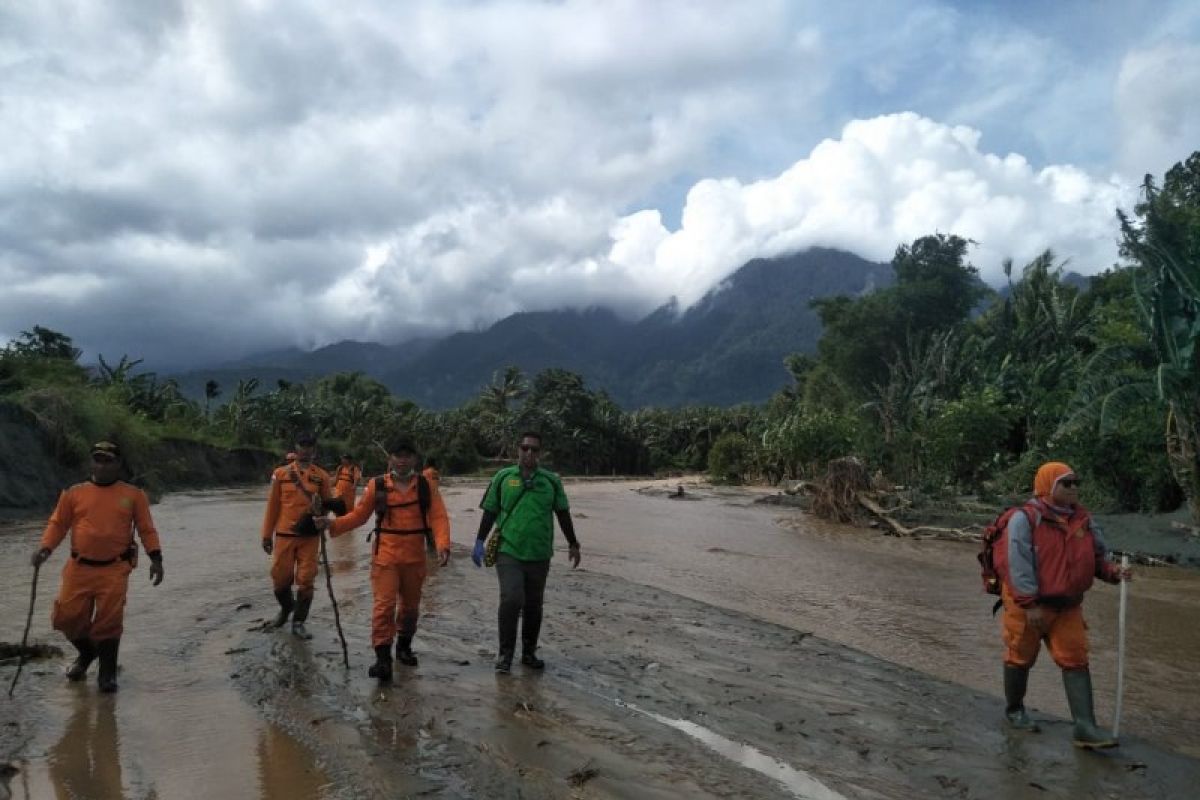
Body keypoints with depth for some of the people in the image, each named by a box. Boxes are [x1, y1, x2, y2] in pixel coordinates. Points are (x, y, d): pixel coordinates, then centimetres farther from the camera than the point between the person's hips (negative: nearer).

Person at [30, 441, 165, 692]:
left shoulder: (133, 495, 5)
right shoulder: (74, 493, 8)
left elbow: (146, 529, 5)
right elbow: (58, 523, 9)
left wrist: (155, 558, -4)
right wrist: (45, 548, -8)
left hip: (114, 570, -2)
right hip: (79, 568, 2)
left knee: (109, 620, -7)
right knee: (66, 617, 3)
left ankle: (107, 673, 11)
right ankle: (87, 652, 34)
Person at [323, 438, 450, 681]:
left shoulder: (426, 486, -2)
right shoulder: (377, 485, -3)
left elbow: (438, 517, -10)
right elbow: (359, 515, 2)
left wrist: (443, 545, -25)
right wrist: (333, 525, -12)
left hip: (414, 558, 2)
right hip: (385, 556, -2)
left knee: (410, 604, 16)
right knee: (384, 605, -8)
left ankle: (404, 647, 36)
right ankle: (383, 658, -3)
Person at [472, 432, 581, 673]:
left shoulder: (551, 481, 6)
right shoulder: (503, 478, 3)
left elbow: (563, 514, 12)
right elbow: (490, 512, 6)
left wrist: (573, 545, 13)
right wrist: (479, 542, 2)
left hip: (539, 555, 2)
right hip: (508, 552, -2)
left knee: (533, 605, 10)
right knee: (511, 600, -14)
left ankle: (529, 653, 25)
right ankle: (505, 654, 2)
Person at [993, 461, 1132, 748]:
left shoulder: (1083, 520, 5)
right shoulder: (1025, 519, -16)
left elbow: (1098, 555, 14)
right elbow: (1019, 564, -21)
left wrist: (1113, 571, -9)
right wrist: (1030, 604, -23)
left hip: (1067, 605, 6)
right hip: (1026, 604, -5)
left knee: (1076, 661, 0)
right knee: (1021, 658, 9)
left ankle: (1085, 727, 1)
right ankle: (1014, 710, 30)